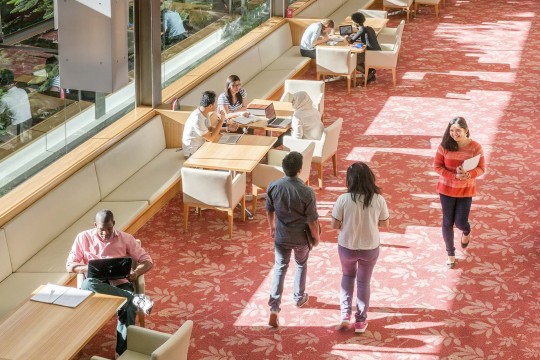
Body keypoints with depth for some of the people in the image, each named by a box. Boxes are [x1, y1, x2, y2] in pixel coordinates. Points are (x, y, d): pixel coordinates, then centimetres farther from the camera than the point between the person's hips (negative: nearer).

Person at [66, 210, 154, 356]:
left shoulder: (125, 238, 9)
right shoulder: (83, 238, 9)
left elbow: (147, 261, 9)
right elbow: (70, 266, 7)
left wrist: (136, 272, -14)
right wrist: (89, 268, -14)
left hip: (120, 284, 0)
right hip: (97, 285, 0)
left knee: (128, 310, -35)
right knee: (89, 285, -40)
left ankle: (122, 354, -33)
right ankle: (135, 298, -38)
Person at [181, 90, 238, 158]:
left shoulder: (205, 112, -3)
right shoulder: (197, 119, -30)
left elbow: (209, 129, 12)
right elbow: (211, 138, -24)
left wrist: (228, 129, 2)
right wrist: (221, 121, -21)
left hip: (201, 145, 8)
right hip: (193, 152, -8)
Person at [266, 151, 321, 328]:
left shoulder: (273, 187, -16)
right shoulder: (307, 192, -26)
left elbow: (269, 211, -1)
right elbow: (312, 220, -16)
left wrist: (272, 227, 17)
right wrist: (316, 237, 2)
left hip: (281, 236, 2)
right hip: (301, 237, -1)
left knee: (280, 268, 12)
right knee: (301, 265, 25)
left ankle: (274, 310, 4)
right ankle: (299, 298, 45)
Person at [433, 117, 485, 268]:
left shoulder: (475, 147, -14)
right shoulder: (445, 146, -13)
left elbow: (481, 168, -8)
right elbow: (437, 166, -8)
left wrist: (468, 174, -28)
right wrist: (454, 175, -21)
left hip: (466, 190, -1)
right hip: (447, 188, 1)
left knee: (460, 223, 4)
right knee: (447, 222, 8)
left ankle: (466, 232, 44)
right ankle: (450, 253, 28)